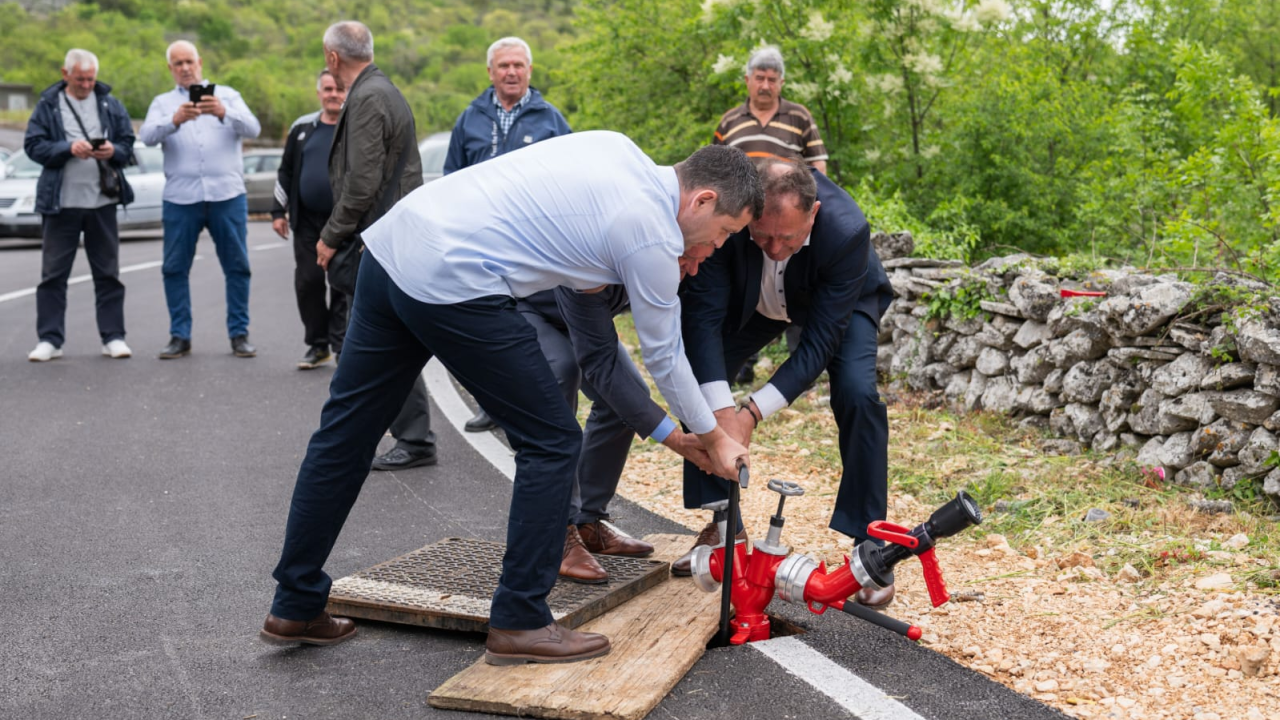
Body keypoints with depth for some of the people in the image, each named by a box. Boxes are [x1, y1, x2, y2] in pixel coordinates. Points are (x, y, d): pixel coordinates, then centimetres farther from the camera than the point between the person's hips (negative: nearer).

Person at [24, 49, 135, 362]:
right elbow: (33, 145, -2)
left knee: (108, 272, 6)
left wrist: (113, 151, -15)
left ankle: (113, 337, 12)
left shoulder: (110, 105, 8)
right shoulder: (48, 105, 4)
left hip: (102, 201, 1)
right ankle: (49, 339, 7)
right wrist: (68, 148, -17)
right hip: (60, 202, -1)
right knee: (53, 274, 1)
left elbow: (128, 145, 7)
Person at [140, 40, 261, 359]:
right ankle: (180, 336, 9)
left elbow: (252, 129, -5)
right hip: (180, 197, 1)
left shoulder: (226, 95, 12)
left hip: (227, 193, -1)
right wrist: (175, 120, -26)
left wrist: (224, 113, -25)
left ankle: (239, 334, 8)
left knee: (237, 266, 0)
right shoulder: (163, 103, 14)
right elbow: (147, 136, -6)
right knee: (175, 268, 1)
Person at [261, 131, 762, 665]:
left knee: (346, 431, 14)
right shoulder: (653, 235, -6)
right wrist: (715, 440, 20)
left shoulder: (619, 147, 15)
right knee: (552, 443, 2)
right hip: (451, 282, -9)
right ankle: (519, 623, 8)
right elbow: (664, 356, 5)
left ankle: (295, 608, 26)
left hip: (392, 241, 9)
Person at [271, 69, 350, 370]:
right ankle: (317, 345, 16)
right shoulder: (303, 127, 10)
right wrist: (278, 211, 9)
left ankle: (342, 348, 7)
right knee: (307, 283, 4)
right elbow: (285, 172, 15)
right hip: (307, 222, 4)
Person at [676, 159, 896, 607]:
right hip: (753, 298, 3)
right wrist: (722, 410, -42)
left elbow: (819, 343, -34)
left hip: (843, 302, -3)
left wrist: (753, 413, -40)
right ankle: (721, 527, 6)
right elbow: (703, 314, -33)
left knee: (857, 395, -25)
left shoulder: (847, 231, -40)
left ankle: (869, 547, -11)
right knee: (700, 378, -9)